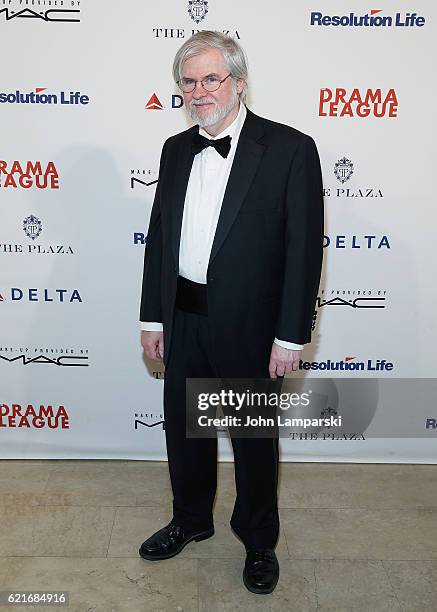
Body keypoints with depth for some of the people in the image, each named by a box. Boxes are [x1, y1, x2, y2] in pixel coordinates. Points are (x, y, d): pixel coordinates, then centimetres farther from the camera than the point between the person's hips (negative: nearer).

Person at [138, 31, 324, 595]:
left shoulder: (289, 148, -10)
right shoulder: (176, 149, 7)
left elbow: (304, 248, -12)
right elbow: (159, 236, 9)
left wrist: (290, 336, -13)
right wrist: (152, 317, 7)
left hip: (247, 326, -5)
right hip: (182, 320, 5)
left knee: (254, 439, 13)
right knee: (183, 429, 19)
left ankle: (258, 539, 38)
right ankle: (191, 519, 45)